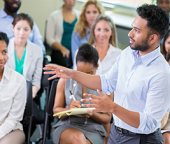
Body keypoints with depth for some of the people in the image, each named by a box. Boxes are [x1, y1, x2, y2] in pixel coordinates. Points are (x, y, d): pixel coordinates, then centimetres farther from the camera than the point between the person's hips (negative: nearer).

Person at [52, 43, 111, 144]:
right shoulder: (65, 81, 7)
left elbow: (107, 118, 7)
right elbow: (56, 111, 8)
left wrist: (92, 114, -15)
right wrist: (69, 109, -15)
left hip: (93, 131, 0)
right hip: (67, 127, 1)